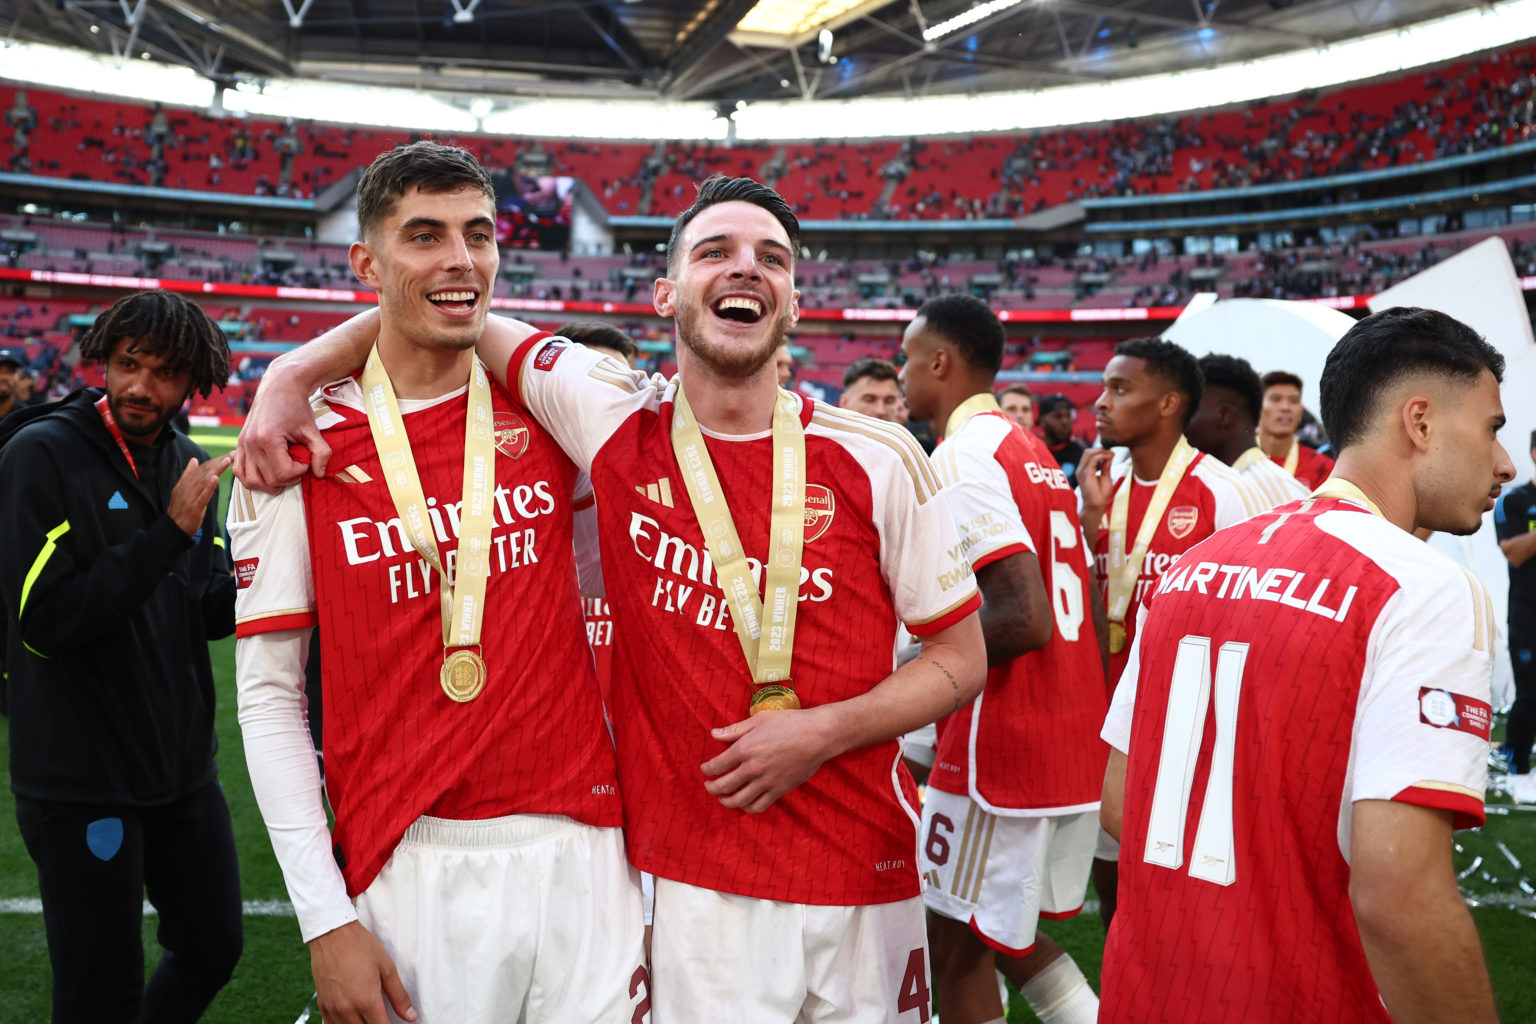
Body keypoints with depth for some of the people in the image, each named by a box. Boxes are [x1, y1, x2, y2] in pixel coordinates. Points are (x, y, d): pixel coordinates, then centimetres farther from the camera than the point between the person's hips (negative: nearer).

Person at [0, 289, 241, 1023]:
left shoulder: (188, 466, 7)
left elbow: (210, 613, 7)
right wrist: (167, 534, -25)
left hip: (183, 768, 7)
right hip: (80, 777, -6)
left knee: (213, 948, 18)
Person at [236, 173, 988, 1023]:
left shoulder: (877, 462, -5)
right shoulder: (615, 425, -4)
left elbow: (961, 659, 1)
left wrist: (826, 731, -13)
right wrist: (289, 376, -6)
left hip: (866, 880, 1)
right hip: (697, 882, -1)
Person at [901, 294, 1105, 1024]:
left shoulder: (961, 458, -16)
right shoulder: (1032, 450, 14)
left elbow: (1024, 619, -25)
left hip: (1001, 746, -9)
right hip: (1076, 740, 9)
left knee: (958, 948, 5)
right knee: (1005, 932, 22)